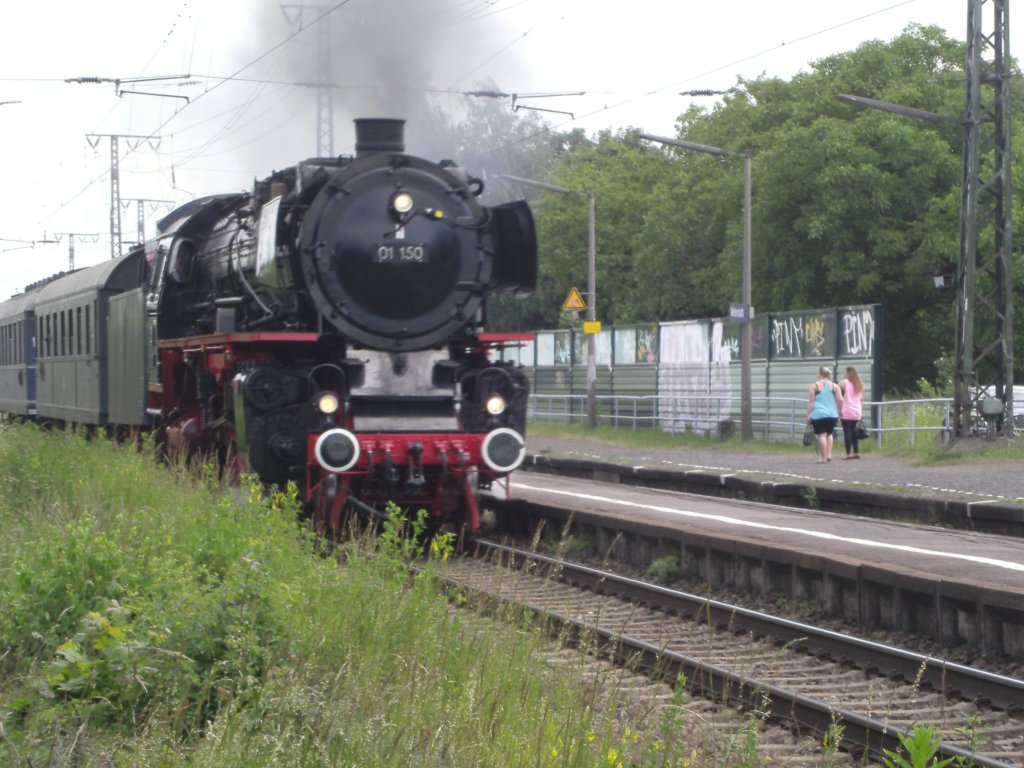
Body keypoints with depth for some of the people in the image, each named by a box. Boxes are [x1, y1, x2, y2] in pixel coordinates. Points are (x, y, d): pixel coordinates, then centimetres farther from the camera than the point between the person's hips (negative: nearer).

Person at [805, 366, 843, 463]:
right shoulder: (834, 386, 7)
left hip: (818, 414, -3)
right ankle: (828, 454, 8)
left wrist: (808, 414, -1)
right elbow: (840, 400, 0)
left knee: (821, 435, -2)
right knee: (829, 434, 21)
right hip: (832, 414, 3)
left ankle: (823, 457, -5)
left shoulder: (815, 386, 0)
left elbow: (811, 402, -4)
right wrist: (840, 411, 12)